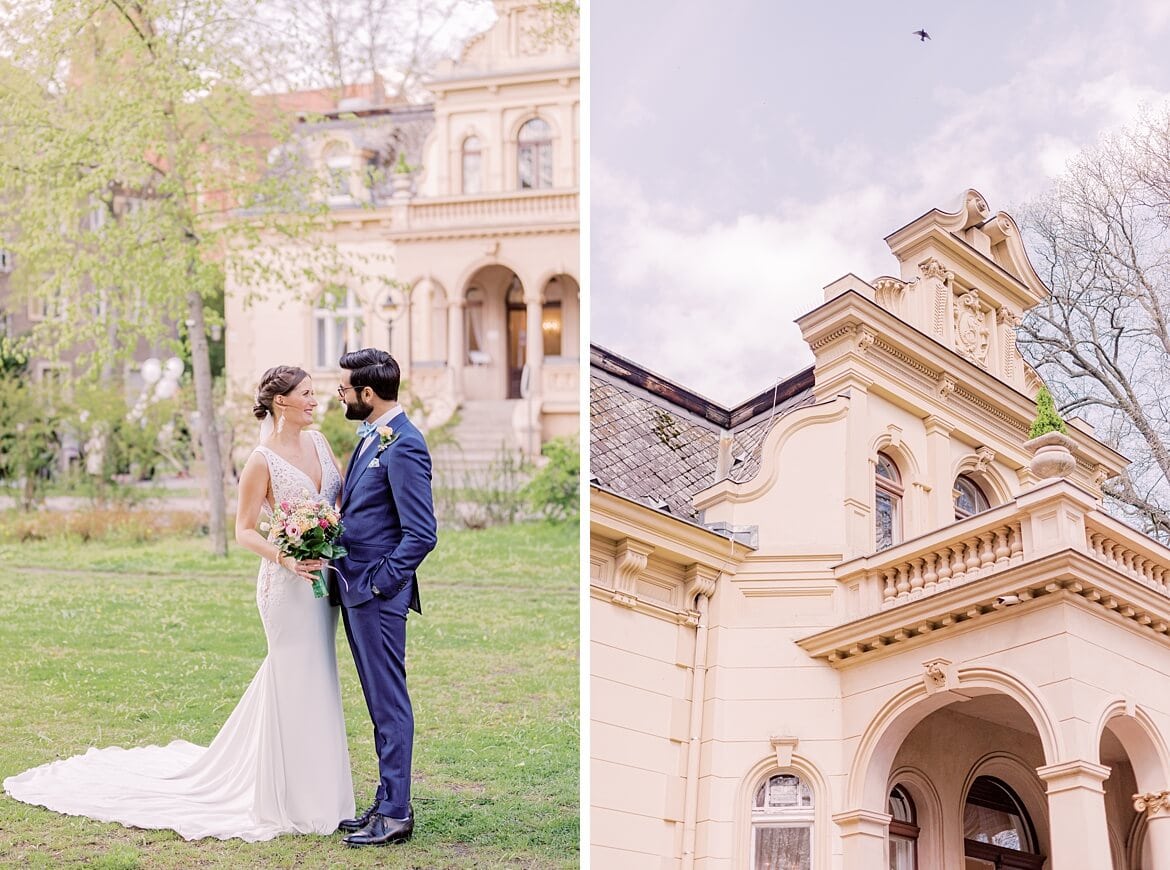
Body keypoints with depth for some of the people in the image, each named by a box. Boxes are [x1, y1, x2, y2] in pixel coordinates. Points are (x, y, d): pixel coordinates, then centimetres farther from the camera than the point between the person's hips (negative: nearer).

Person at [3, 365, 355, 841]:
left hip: (324, 577, 7)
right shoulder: (262, 461, -11)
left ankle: (316, 792, 28)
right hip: (289, 584, -7)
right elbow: (244, 530, -8)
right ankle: (289, 802, 11)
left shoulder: (318, 442, 8)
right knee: (294, 683, -1)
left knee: (314, 681, 14)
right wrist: (285, 559, -23)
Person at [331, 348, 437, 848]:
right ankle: (387, 804, 22)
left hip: (378, 595, -10)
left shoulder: (403, 447, -17)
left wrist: (379, 583, -16)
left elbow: (421, 533, -20)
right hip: (355, 591, 10)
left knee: (389, 702, -3)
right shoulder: (370, 437, 13)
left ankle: (395, 815, 3)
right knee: (380, 703, 14)